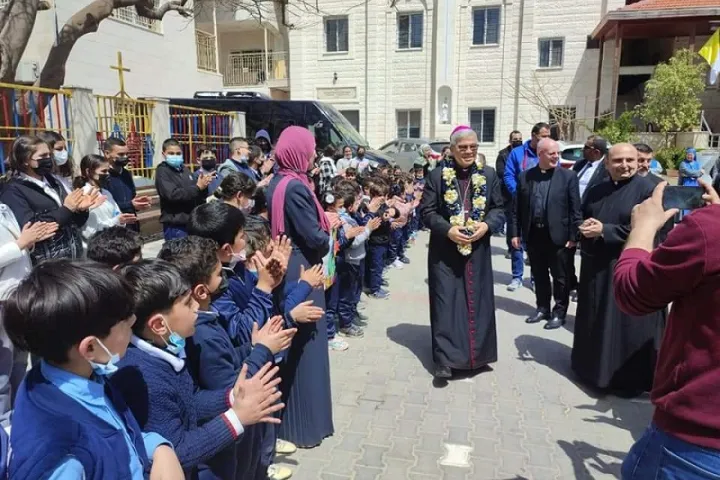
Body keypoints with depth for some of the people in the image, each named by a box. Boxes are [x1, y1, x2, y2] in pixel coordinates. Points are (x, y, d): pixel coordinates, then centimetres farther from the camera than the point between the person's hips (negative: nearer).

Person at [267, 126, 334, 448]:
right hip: (302, 271, -9)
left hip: (286, 268, 9)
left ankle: (286, 414, 34)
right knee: (304, 343, 3)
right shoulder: (296, 187, -20)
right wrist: (327, 235, 0)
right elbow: (315, 237, -22)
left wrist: (319, 229, 5)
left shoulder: (276, 183, 7)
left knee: (290, 342, 19)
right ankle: (304, 423, 17)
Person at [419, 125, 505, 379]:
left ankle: (477, 353, 26)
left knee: (477, 301, 10)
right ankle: (445, 358, 4)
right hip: (445, 251, -2)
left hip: (478, 249, 3)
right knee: (446, 303, -1)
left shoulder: (489, 175, 5)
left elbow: (499, 209, 7)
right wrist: (448, 230, -18)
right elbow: (426, 210, -4)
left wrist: (487, 226, -13)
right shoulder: (437, 176, -2)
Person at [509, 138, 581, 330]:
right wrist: (515, 233, 2)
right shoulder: (525, 176, 5)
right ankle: (543, 308, 31)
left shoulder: (568, 176, -3)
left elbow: (575, 209, -5)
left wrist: (573, 236, -10)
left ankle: (559, 313, 21)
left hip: (558, 235, -3)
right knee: (539, 275, 15)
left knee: (560, 277, 7)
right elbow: (517, 208, 6)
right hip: (533, 235, 3)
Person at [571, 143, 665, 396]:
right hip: (596, 268, 6)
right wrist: (585, 227, -8)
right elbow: (582, 221, 16)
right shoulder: (596, 191, 10)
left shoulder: (646, 189, -9)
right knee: (596, 321, 16)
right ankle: (593, 364, 33)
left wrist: (604, 231, -19)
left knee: (625, 325, 1)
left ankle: (629, 377, 16)